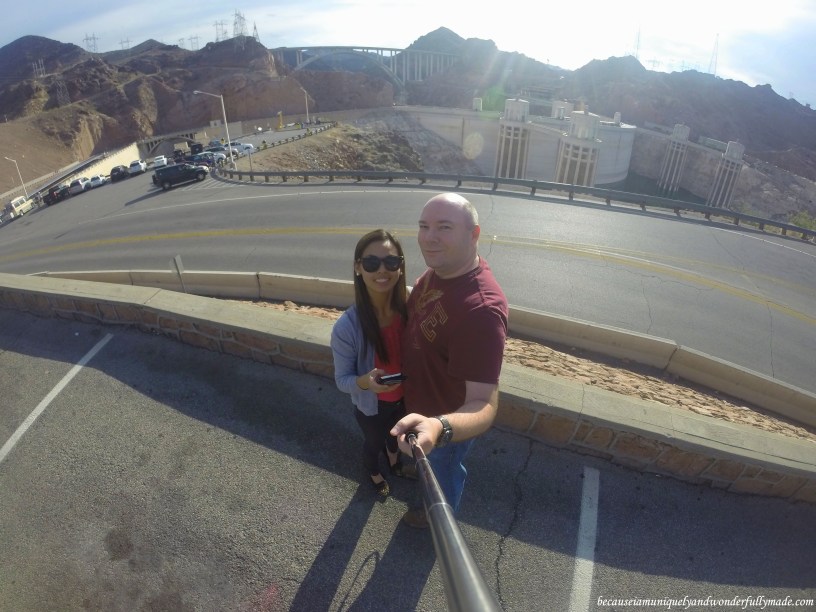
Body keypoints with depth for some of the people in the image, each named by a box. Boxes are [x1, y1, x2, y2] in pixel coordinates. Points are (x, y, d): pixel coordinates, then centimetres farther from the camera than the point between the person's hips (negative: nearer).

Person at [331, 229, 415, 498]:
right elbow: (342, 380, -21)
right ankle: (374, 475, 65)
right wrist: (364, 382, -40)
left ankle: (394, 463, 70)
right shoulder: (347, 327, -35)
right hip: (372, 406, -3)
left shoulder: (409, 305, -25)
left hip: (404, 397, 3)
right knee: (374, 442, 29)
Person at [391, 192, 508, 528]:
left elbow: (484, 403, -44)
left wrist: (440, 428, -61)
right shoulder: (438, 270, -13)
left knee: (443, 470, 26)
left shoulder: (481, 308, -42)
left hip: (450, 418, -7)